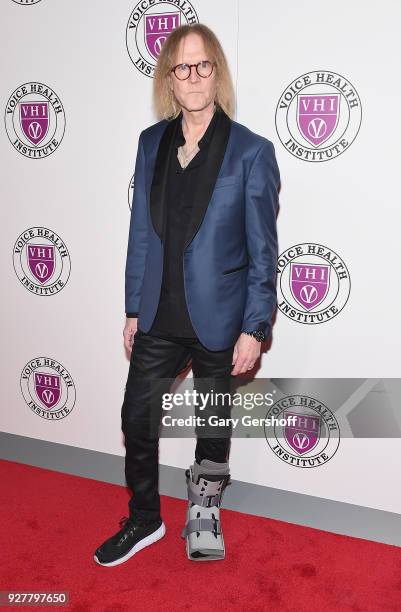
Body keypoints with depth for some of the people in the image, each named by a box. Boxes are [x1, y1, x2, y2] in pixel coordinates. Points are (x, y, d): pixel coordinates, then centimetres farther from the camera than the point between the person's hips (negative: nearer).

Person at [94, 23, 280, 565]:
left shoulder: (251, 151, -10)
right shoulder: (152, 142, 3)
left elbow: (262, 250, -8)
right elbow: (141, 232, 7)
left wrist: (254, 328, -11)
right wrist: (133, 309, 7)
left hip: (217, 320, -3)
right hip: (160, 319, 4)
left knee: (213, 423, 14)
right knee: (138, 419, 10)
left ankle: (204, 511, 41)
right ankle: (144, 521, 34)